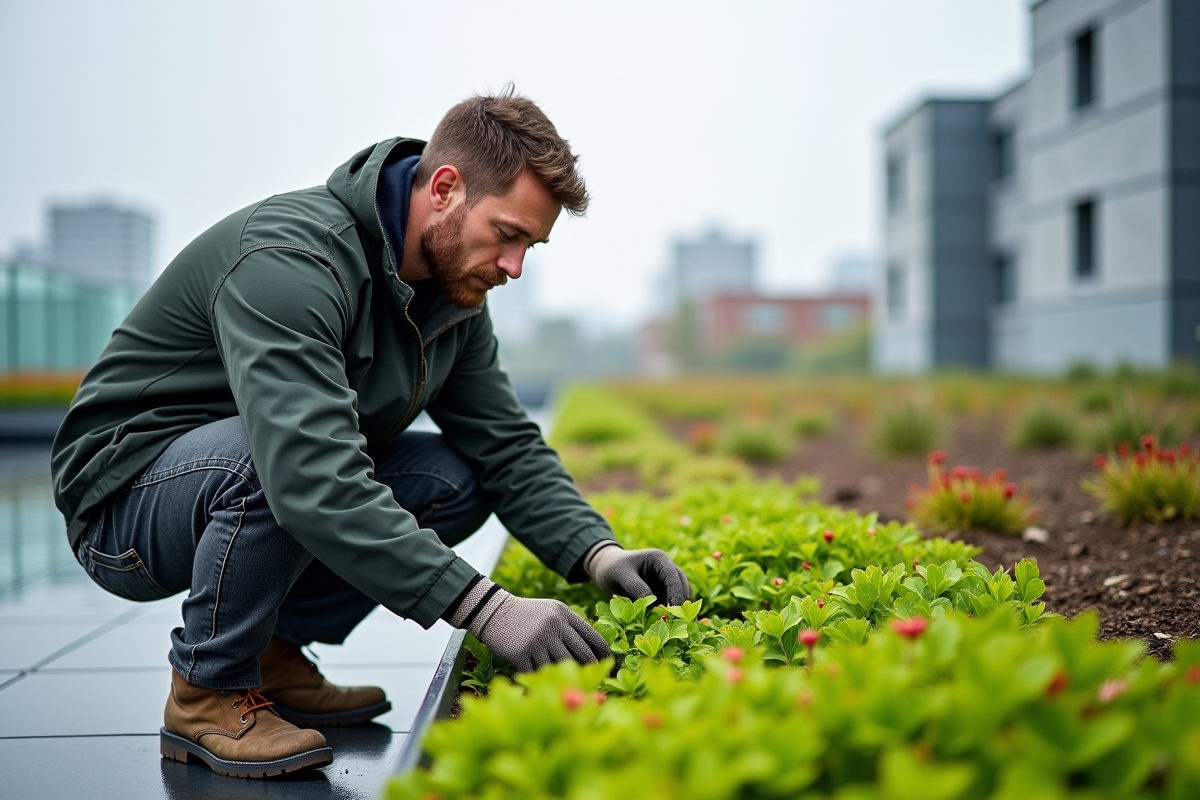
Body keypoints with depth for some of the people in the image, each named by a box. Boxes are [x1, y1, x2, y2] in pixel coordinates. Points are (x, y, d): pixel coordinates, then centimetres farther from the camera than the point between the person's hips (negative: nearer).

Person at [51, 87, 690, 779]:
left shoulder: (453, 291, -2)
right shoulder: (290, 259, -31)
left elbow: (510, 446, 0)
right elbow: (314, 480, -42)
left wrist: (597, 552, -17)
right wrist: (486, 607, -43)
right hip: (127, 499, -7)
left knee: (459, 477, -9)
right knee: (265, 459, -38)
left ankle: (276, 653, 4)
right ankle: (208, 692, -12)